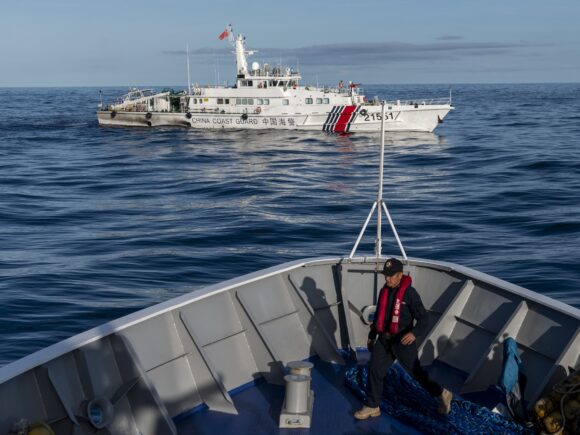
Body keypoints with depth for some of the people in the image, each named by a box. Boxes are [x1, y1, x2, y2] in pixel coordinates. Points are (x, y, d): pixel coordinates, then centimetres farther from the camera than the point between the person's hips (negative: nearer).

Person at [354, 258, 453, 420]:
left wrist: (414, 333, -35)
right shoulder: (384, 291, 6)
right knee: (374, 370, 1)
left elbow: (423, 318, -16)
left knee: (416, 372, 6)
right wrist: (372, 336, 22)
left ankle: (442, 394, 29)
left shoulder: (409, 293, -14)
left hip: (403, 341, -6)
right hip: (384, 339, 6)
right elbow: (378, 315, 18)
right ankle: (372, 407, 14)